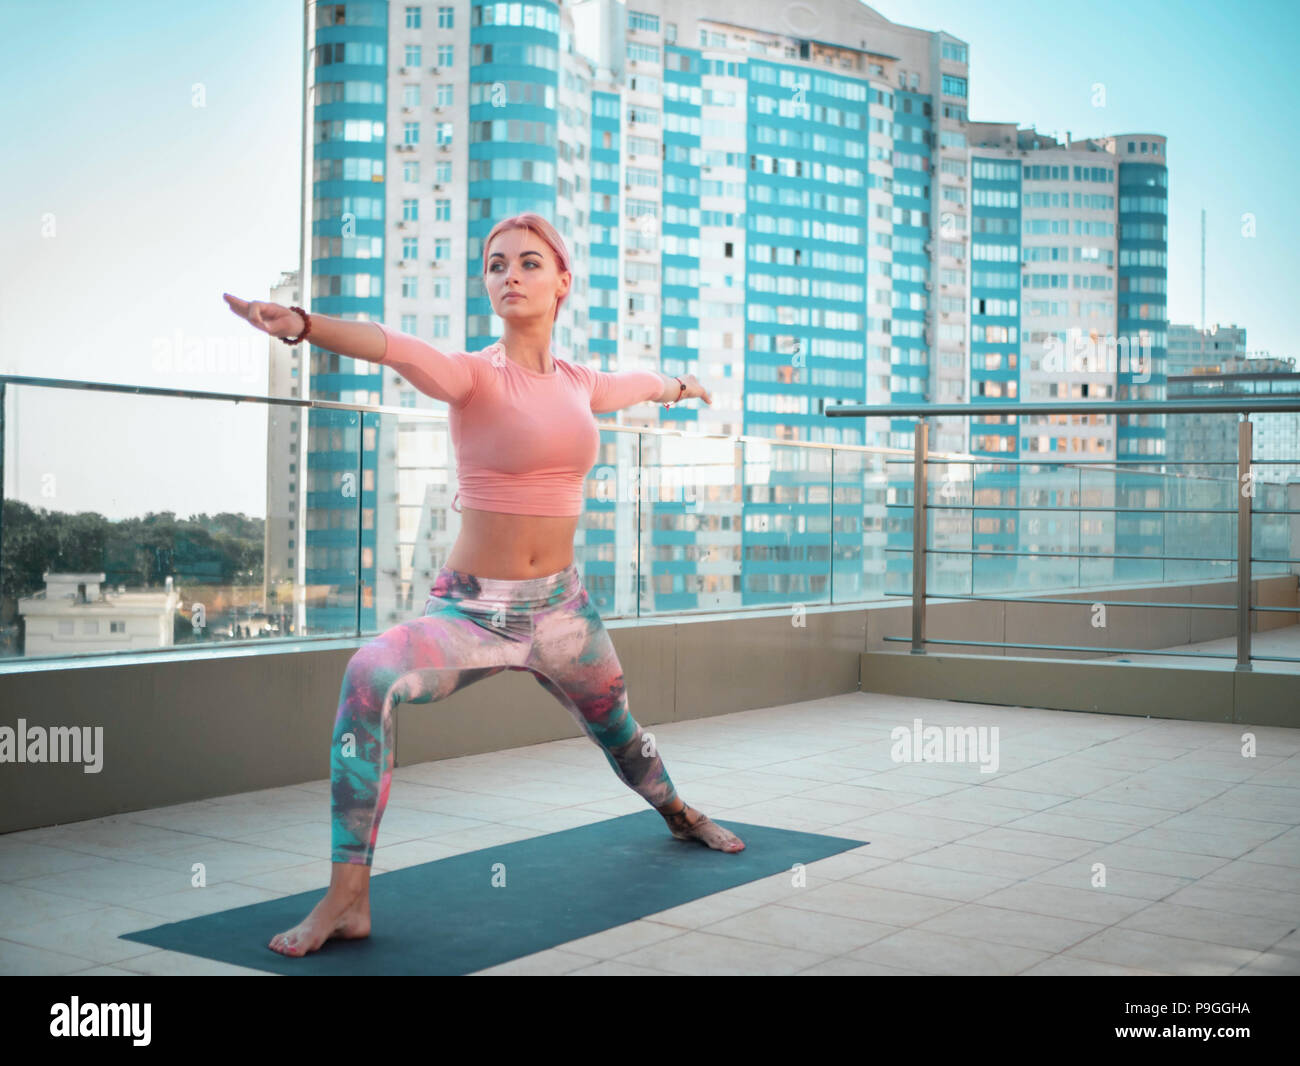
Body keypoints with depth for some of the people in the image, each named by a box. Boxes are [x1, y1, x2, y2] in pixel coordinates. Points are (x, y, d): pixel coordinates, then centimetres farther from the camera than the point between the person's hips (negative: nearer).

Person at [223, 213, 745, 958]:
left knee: (617, 730, 26)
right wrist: (304, 325, -54)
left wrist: (679, 386, 49)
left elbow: (631, 384, 28)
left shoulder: (578, 382, 3)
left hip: (562, 607, 5)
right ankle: (347, 900, -26)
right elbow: (392, 346, -35)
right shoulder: (473, 375, -13)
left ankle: (678, 814, 60)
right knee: (369, 680, -33)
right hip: (472, 609, -5)